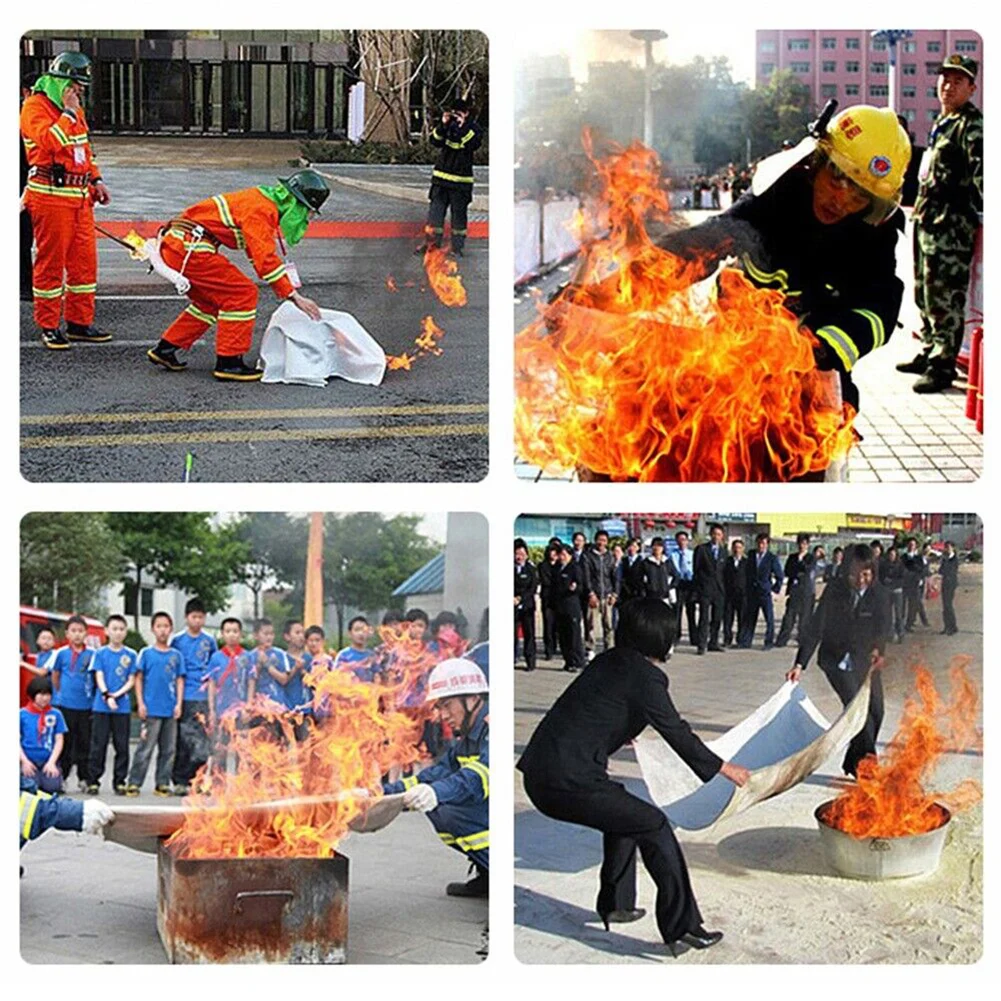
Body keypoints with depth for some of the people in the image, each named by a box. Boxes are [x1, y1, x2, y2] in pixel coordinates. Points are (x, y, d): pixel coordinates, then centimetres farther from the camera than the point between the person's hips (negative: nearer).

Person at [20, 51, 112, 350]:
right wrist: (68, 113, -19)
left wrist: (95, 179, 19)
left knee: (85, 258, 9)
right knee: (51, 261, -2)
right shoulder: (35, 107, -9)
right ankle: (48, 326, 6)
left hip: (79, 197, 8)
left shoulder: (75, 109, 18)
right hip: (50, 196, -8)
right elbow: (49, 141, -26)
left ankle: (79, 321, 19)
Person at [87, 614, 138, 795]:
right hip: (101, 706, -1)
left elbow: (131, 681, 5)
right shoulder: (100, 653, 5)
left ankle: (120, 782, 9)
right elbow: (99, 677, -2)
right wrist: (107, 696, -17)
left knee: (122, 746, 2)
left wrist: (118, 694, -12)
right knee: (98, 745, 0)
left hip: (123, 707, 1)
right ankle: (93, 781, 5)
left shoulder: (131, 655, 6)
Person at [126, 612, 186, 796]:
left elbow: (179, 681, 11)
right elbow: (138, 679, 3)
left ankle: (162, 784, 13)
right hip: (151, 709, -3)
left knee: (169, 750, 6)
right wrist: (140, 703, -4)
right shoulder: (146, 653, 4)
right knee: (145, 749, -7)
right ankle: (134, 783, -2)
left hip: (170, 711, 3)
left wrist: (179, 704, 2)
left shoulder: (176, 655, 11)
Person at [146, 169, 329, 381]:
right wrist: (294, 296, -21)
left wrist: (292, 289, 20)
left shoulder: (266, 203, 18)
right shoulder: (260, 209, -15)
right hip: (188, 248, -10)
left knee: (210, 301, 22)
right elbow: (265, 260, -22)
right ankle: (228, 362, -4)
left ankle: (165, 349, 28)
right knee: (243, 294, -8)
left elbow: (263, 254, 26)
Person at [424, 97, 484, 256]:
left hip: (461, 179, -3)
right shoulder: (448, 125, 8)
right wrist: (443, 125, -16)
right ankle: (431, 242, 7)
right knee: (436, 209, 2)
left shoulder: (474, 129, 0)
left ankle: (458, 246, 10)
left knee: (459, 213, 3)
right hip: (441, 176, 3)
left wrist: (462, 127, -24)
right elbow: (435, 141, -3)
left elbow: (473, 144, -18)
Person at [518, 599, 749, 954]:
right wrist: (723, 767, 12)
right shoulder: (645, 677, -8)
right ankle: (681, 926, 3)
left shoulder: (609, 662, 17)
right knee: (654, 826, 2)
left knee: (624, 812, 28)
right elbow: (676, 734, -2)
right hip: (569, 784, -9)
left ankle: (615, 904, 35)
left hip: (539, 774, 9)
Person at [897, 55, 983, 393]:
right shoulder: (942, 122, 19)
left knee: (944, 297, -10)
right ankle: (929, 352, 29)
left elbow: (979, 172, -22)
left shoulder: (972, 125, -11)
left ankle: (943, 366, -8)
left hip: (951, 225, -10)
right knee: (925, 293, 17)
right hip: (928, 220, 10)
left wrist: (980, 216, -30)